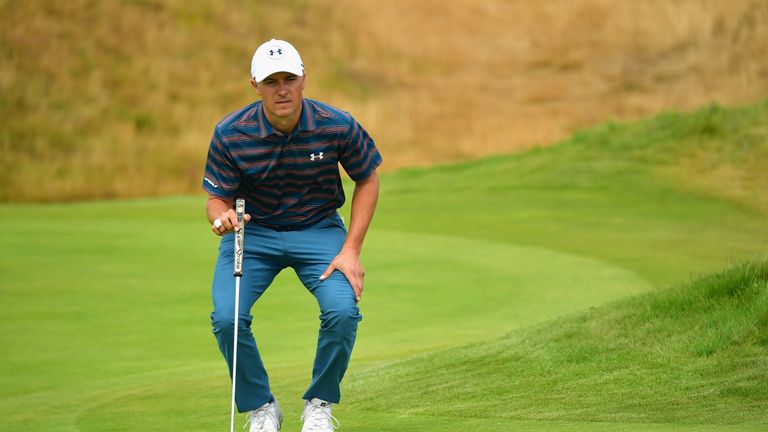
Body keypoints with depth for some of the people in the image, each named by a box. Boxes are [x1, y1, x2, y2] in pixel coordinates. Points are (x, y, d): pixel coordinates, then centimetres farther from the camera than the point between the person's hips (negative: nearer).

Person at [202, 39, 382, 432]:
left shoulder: (337, 126, -17)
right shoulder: (230, 134, -17)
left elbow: (368, 179, -2)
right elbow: (216, 198, -8)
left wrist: (351, 250, -9)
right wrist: (221, 217, -34)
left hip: (319, 230, 0)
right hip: (252, 232, 0)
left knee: (342, 311, -26)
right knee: (227, 317, -24)